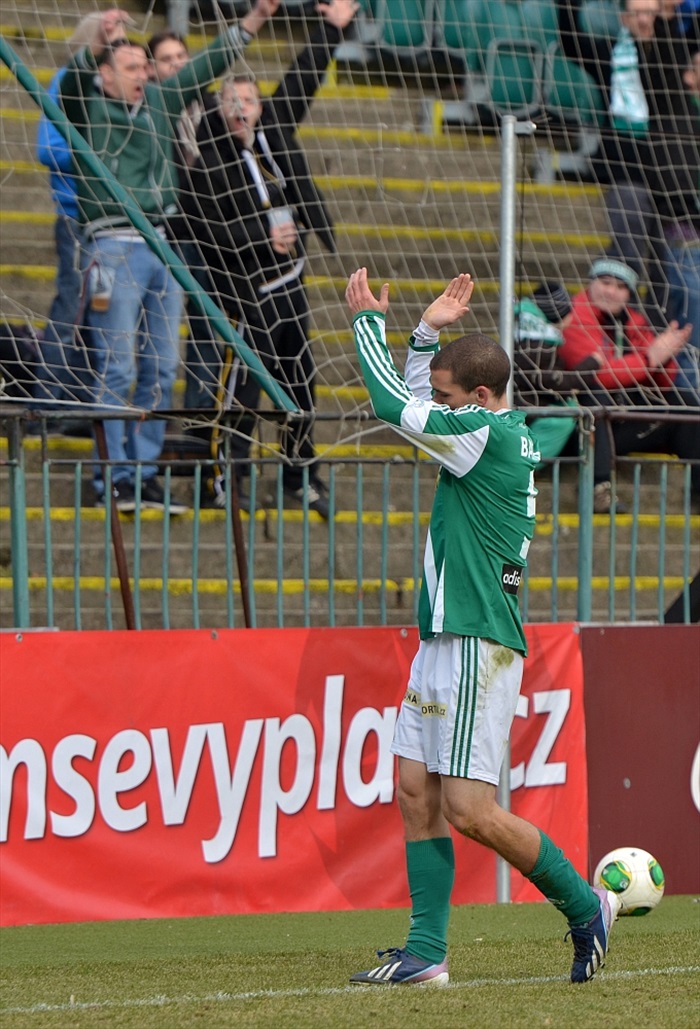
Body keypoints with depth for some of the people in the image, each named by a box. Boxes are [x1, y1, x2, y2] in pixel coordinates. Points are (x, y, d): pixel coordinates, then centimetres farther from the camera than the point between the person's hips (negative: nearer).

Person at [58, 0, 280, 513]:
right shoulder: (89, 108, -1)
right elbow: (72, 82, -22)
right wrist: (95, 47, -41)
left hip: (163, 249, 7)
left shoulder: (160, 103, 17)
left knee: (161, 370, 6)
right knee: (116, 370, -6)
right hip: (115, 248, -7)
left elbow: (207, 66, 22)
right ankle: (115, 476, -4)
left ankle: (146, 475, 11)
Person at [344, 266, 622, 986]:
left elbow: (393, 404, -12)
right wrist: (428, 333, 16)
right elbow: (413, 408, 29)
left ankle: (585, 906, 5)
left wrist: (370, 320, 0)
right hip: (442, 643, 10)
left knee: (470, 810, -11)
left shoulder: (488, 435, -15)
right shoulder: (507, 436, 13)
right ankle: (427, 952, 4)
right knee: (417, 793, 5)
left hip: (479, 648, -10)